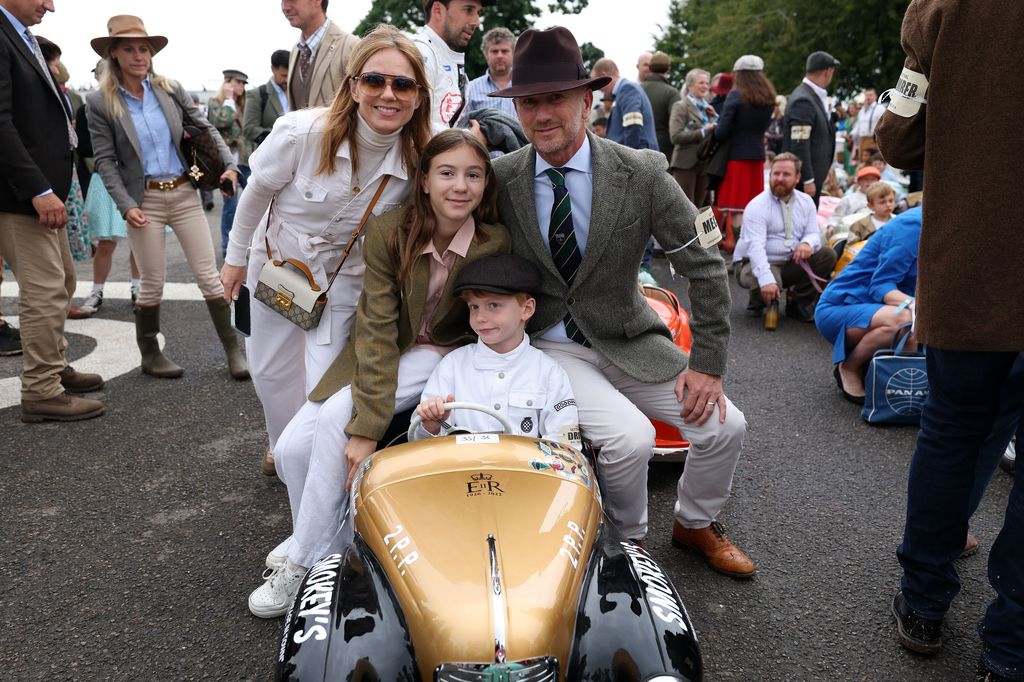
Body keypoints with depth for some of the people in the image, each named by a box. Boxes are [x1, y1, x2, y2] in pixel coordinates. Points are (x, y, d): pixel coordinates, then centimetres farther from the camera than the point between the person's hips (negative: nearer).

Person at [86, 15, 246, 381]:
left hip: (185, 193, 2)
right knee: (153, 283, 4)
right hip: (144, 200, -2)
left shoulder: (171, 89, 5)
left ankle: (233, 349, 9)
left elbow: (205, 128, 10)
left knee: (209, 275, 1)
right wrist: (126, 205, -13)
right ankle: (150, 354, 23)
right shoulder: (100, 102, -2)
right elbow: (105, 160, -3)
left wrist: (229, 164, -5)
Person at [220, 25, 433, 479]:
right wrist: (235, 257, 1)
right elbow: (256, 195, -9)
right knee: (269, 373, 17)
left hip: (344, 281, 0)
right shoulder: (302, 132, -27)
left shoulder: (417, 161, -21)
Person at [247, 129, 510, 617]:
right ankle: (319, 533, 19)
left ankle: (305, 562, -7)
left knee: (335, 419, -25)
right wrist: (366, 426, -27)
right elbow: (378, 330, -18)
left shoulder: (496, 244, -18)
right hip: (381, 351, 3)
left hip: (444, 354, -3)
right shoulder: (389, 232, -15)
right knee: (292, 448, -12)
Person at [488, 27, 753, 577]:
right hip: (549, 344, -2)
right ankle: (629, 538, 9)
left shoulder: (642, 174, -11)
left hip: (627, 340, 2)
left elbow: (705, 267, -5)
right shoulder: (499, 179, -9)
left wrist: (707, 364, -9)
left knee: (725, 426, -8)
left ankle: (695, 524, 25)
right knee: (629, 435, -25)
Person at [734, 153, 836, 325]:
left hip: (791, 263, 6)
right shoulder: (757, 206, -16)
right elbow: (756, 247, -27)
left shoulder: (806, 202, 5)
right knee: (768, 286, -38)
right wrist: (766, 280, -42)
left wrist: (807, 243, -26)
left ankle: (799, 305, -3)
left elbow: (813, 233, 2)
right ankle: (759, 302, 1)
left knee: (827, 256, -13)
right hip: (756, 263, -6)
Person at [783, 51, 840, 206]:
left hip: (815, 174, 10)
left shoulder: (817, 97, 13)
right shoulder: (803, 101, -17)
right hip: (802, 180, -10)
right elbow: (799, 145, -22)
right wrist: (808, 180, -21)